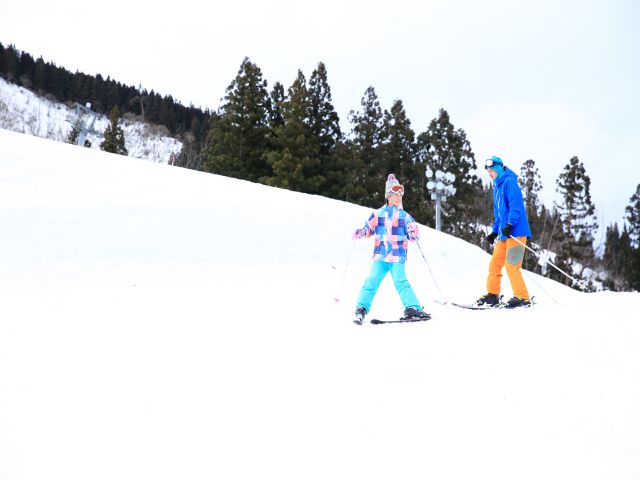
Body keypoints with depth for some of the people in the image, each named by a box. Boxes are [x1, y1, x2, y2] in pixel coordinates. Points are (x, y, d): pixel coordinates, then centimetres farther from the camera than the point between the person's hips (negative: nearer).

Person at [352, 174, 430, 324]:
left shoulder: (405, 216, 8)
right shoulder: (378, 214, 12)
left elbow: (413, 237, 5)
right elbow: (369, 229, 21)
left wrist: (414, 234, -17)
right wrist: (360, 233, 2)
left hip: (397, 257, -2)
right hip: (380, 256, 2)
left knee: (400, 281, -16)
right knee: (372, 281, -10)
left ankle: (412, 308, -16)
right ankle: (361, 308, -8)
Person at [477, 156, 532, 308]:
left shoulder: (509, 182, -8)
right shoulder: (497, 187, 21)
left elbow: (516, 205, -19)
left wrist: (510, 224, -25)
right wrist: (495, 231, 26)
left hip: (515, 231, -9)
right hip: (504, 233, 9)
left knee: (511, 264, -14)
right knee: (495, 263, 10)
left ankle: (522, 297, -12)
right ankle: (493, 294, 18)